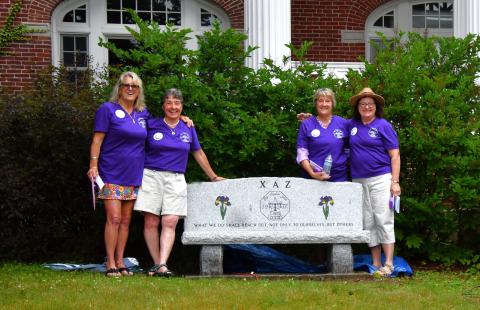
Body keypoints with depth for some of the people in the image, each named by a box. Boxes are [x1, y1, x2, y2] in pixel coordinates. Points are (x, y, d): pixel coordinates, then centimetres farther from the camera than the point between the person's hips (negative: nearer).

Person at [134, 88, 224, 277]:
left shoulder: (188, 129, 12)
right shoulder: (151, 125, 4)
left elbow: (198, 154, 23)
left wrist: (213, 176, 28)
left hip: (176, 180, 1)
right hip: (151, 176, -1)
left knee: (170, 223, -12)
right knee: (151, 223, -5)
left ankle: (162, 265, -20)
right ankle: (157, 264, 2)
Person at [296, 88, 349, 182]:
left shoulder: (342, 123, 6)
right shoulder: (306, 124, 1)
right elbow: (302, 154, -3)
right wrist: (312, 173, -16)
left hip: (339, 178, 2)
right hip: (313, 179, -2)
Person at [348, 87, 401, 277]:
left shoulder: (383, 125, -1)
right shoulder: (352, 125, 12)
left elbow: (395, 155, -3)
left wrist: (395, 182, -10)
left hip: (380, 179, -5)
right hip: (359, 181, 5)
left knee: (383, 220, -8)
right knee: (368, 223, 5)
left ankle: (388, 265, -9)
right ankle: (375, 265, 9)